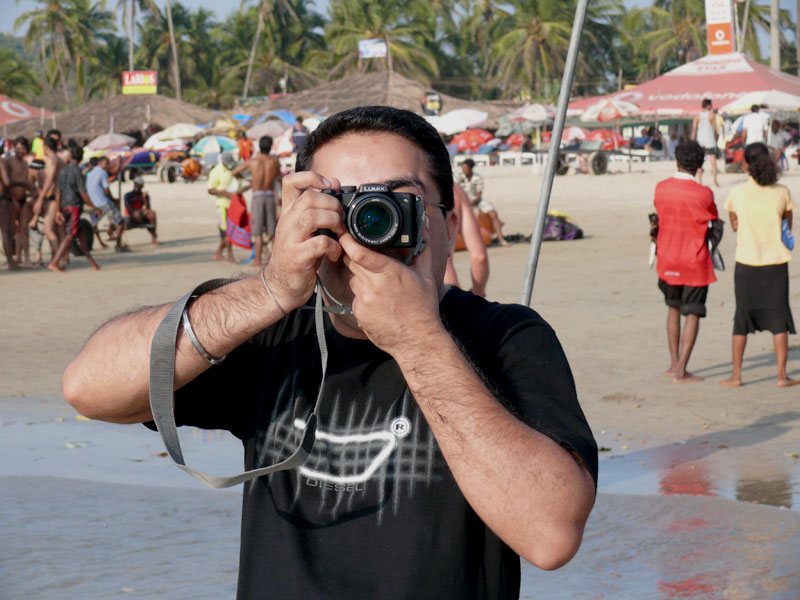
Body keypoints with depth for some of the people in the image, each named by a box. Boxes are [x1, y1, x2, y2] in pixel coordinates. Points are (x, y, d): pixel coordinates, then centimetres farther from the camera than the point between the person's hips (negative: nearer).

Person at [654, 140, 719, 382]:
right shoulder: (703, 194, -14)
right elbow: (713, 219, 2)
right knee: (692, 314, 2)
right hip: (695, 262, -4)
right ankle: (681, 370, -2)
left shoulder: (661, 188, -4)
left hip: (667, 259, 4)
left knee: (673, 307, 21)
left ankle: (674, 362, 22)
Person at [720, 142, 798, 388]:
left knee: (742, 318, 8)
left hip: (746, 262, 0)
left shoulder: (737, 193, -6)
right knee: (779, 317, 6)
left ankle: (736, 374, 8)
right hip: (776, 261, 0)